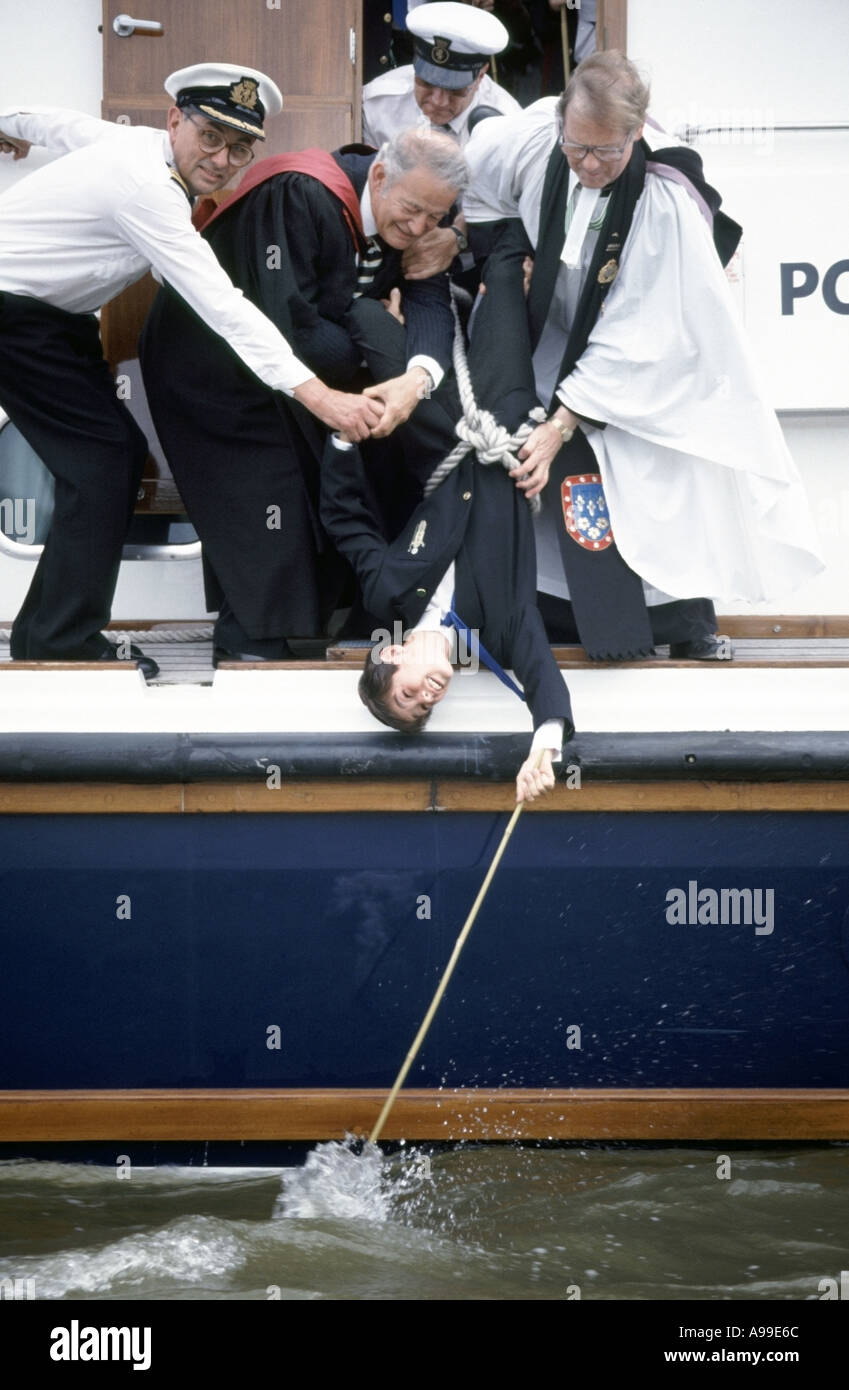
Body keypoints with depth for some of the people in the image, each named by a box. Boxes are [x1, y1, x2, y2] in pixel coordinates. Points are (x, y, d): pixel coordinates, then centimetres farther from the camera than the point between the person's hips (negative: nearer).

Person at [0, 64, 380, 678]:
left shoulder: (134, 141, 2)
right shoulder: (147, 185, -27)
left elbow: (55, 123, 24)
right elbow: (221, 305, -34)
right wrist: (316, 394, -38)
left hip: (51, 315, 10)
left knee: (120, 453, 7)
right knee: (104, 455, -14)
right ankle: (63, 642, -11)